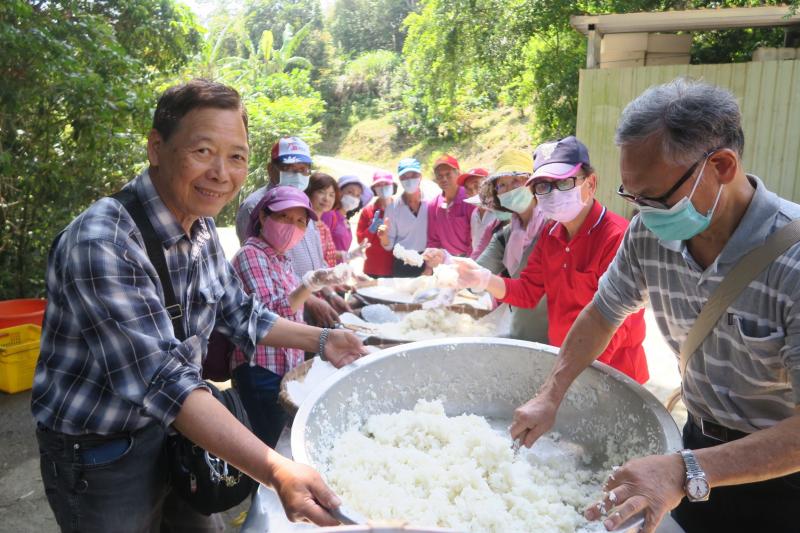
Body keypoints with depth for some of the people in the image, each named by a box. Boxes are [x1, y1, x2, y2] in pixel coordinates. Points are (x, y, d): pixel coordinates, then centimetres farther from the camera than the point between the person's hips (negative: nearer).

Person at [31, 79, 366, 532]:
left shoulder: (202, 228, -4)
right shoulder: (101, 243, -30)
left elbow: (238, 312, 10)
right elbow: (163, 380, -35)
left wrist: (321, 340, 3)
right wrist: (277, 472, -41)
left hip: (174, 430, 7)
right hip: (100, 456, -7)